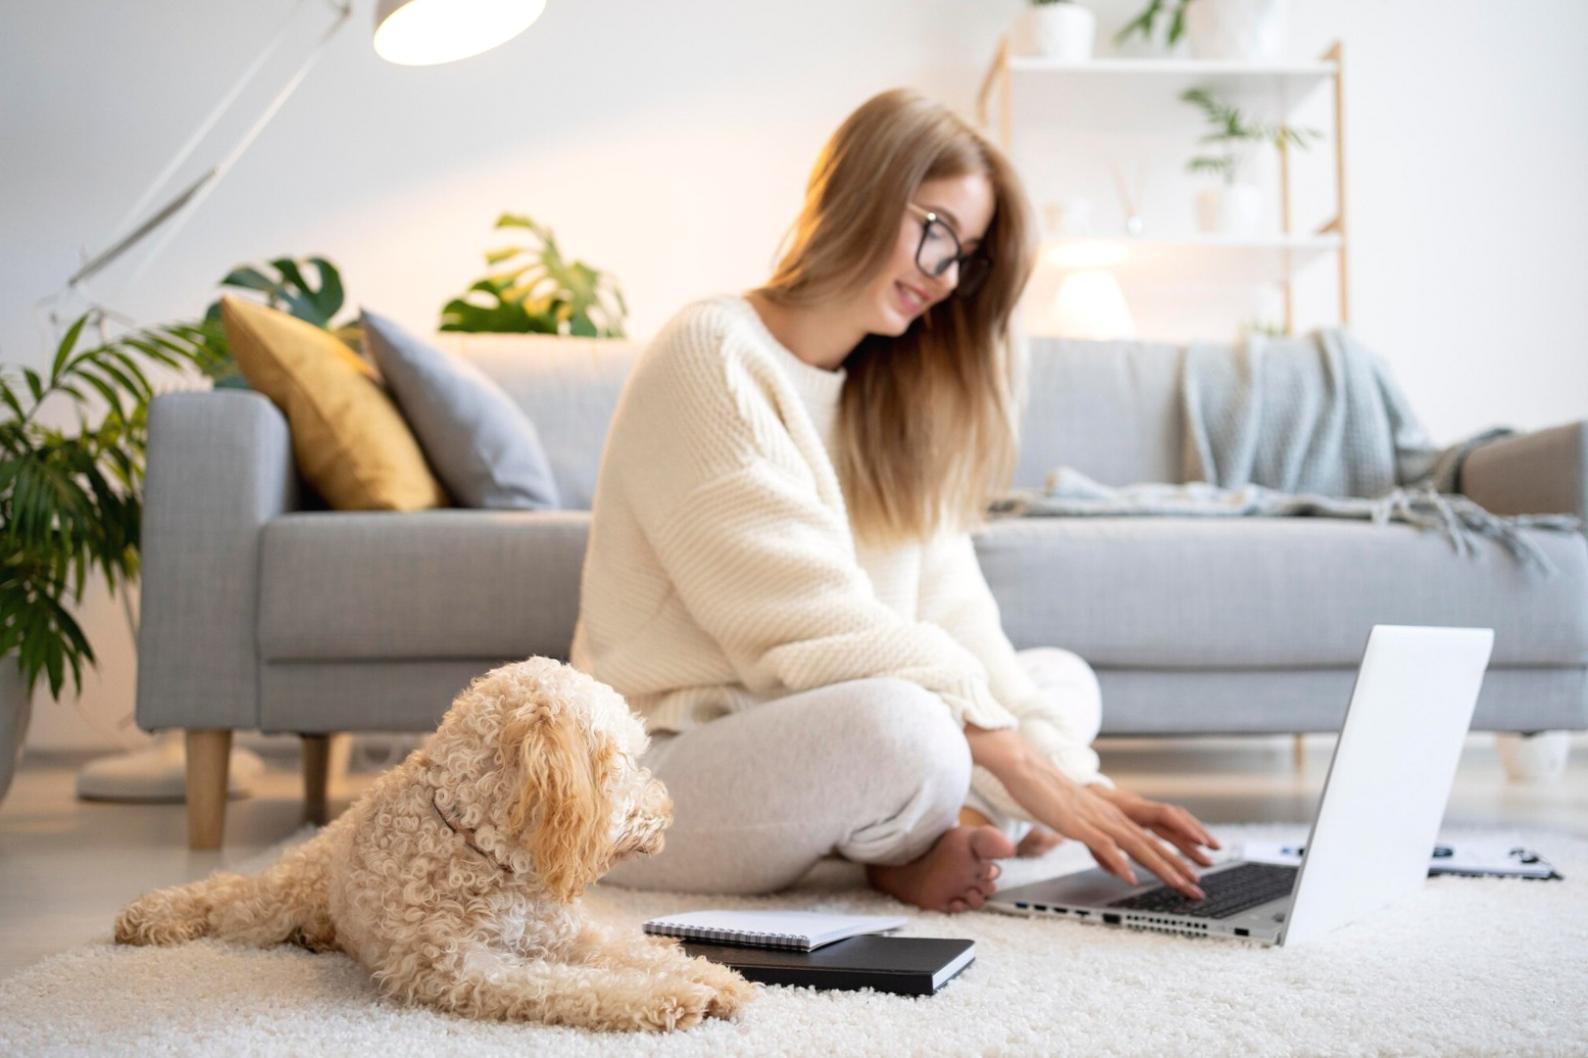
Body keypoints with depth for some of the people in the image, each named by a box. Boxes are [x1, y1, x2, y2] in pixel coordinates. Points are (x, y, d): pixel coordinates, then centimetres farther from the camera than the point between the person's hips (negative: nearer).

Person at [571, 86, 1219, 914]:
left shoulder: (892, 393, 12)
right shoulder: (711, 357, -14)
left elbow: (949, 607, 1)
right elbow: (810, 621, -22)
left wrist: (1072, 780, -12)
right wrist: (1018, 761, -24)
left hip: (814, 728, 9)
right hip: (664, 760, -8)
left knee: (1063, 679, 6)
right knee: (901, 723, -35)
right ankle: (909, 846, -4)